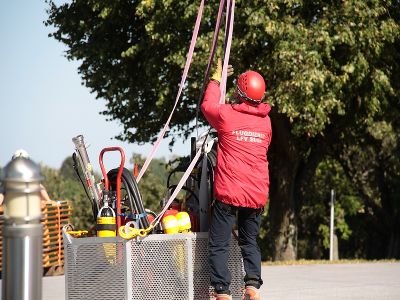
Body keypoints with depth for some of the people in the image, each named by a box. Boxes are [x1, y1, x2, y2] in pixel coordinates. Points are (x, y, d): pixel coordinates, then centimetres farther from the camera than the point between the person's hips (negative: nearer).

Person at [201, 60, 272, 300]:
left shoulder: (226, 115, -7)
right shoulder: (266, 121, 7)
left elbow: (207, 106, 16)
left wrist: (216, 80, 30)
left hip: (229, 192, -4)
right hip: (258, 194, 5)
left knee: (219, 245, 0)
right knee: (250, 242, 17)